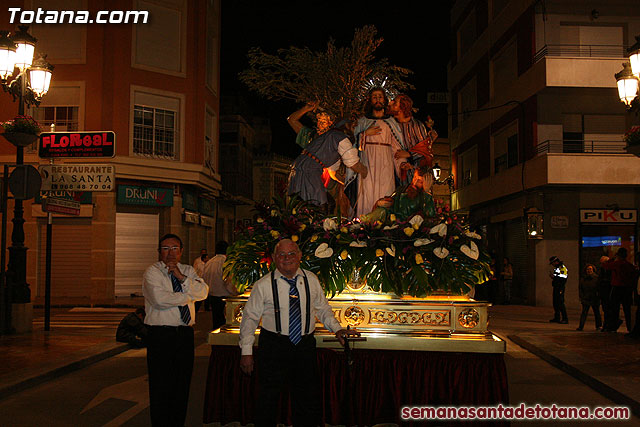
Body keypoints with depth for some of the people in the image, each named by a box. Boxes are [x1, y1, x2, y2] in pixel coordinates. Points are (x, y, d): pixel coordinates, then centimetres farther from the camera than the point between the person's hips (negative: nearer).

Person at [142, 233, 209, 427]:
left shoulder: (188, 271, 13)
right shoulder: (153, 272, -3)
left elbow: (203, 292, -2)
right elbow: (160, 298, -18)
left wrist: (182, 277, -13)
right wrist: (188, 296, -7)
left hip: (185, 333, 5)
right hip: (160, 335, -5)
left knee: (183, 385, 11)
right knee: (161, 387, -1)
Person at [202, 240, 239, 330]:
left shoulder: (208, 263, 8)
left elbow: (203, 279, 14)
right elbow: (228, 283, -20)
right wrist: (236, 293, -4)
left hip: (211, 297, 7)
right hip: (223, 298, -7)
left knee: (216, 321, 14)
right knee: (224, 324, -3)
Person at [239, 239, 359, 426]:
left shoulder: (311, 280, 4)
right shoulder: (263, 285, -4)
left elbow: (323, 309, 16)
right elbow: (250, 318, 0)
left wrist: (336, 328, 2)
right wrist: (246, 351, -3)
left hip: (305, 346, 3)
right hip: (273, 347, -2)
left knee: (308, 400, 11)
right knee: (268, 399, 5)